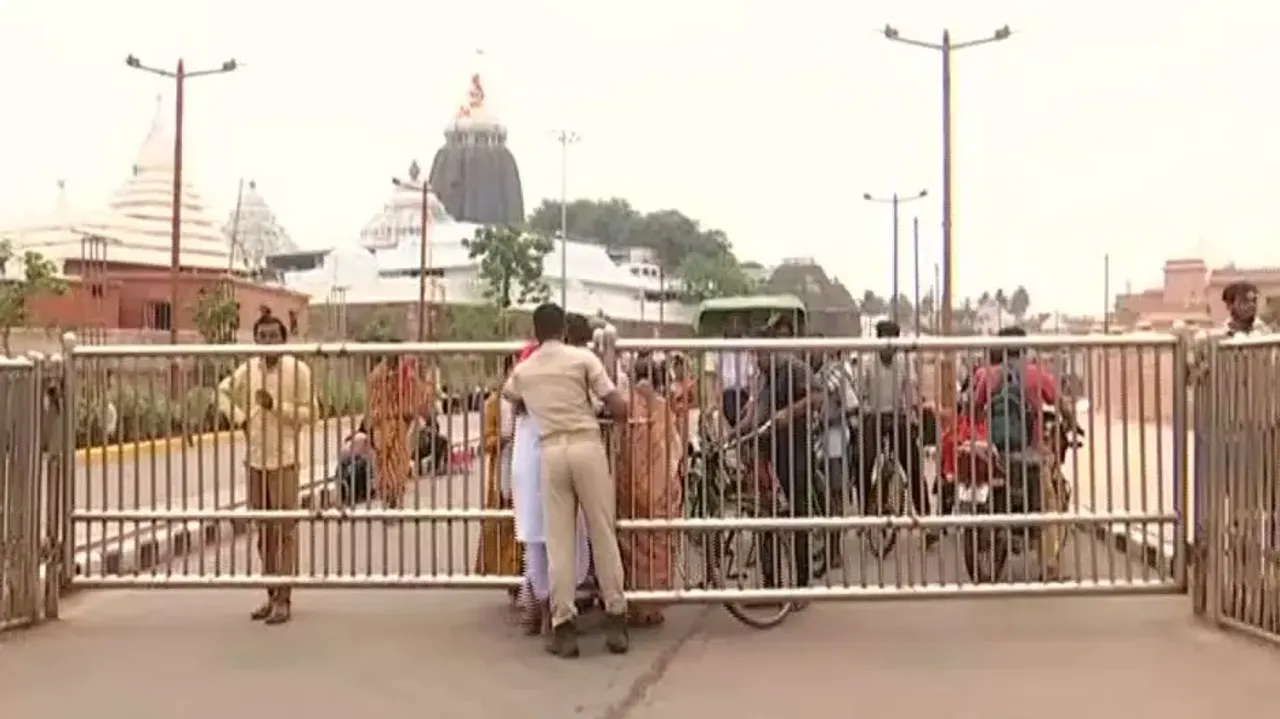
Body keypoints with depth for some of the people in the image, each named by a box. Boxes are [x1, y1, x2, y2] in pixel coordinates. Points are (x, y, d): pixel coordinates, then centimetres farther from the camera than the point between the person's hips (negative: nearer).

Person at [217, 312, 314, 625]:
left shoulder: (298, 370, -7)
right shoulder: (247, 370, 6)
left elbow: (309, 413, -8)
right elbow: (223, 392, 21)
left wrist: (275, 405, -18)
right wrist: (240, 419, 7)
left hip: (284, 459, -5)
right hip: (255, 459, 5)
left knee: (285, 531, -4)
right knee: (263, 531, 12)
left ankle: (283, 599, 1)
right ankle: (271, 595, 22)